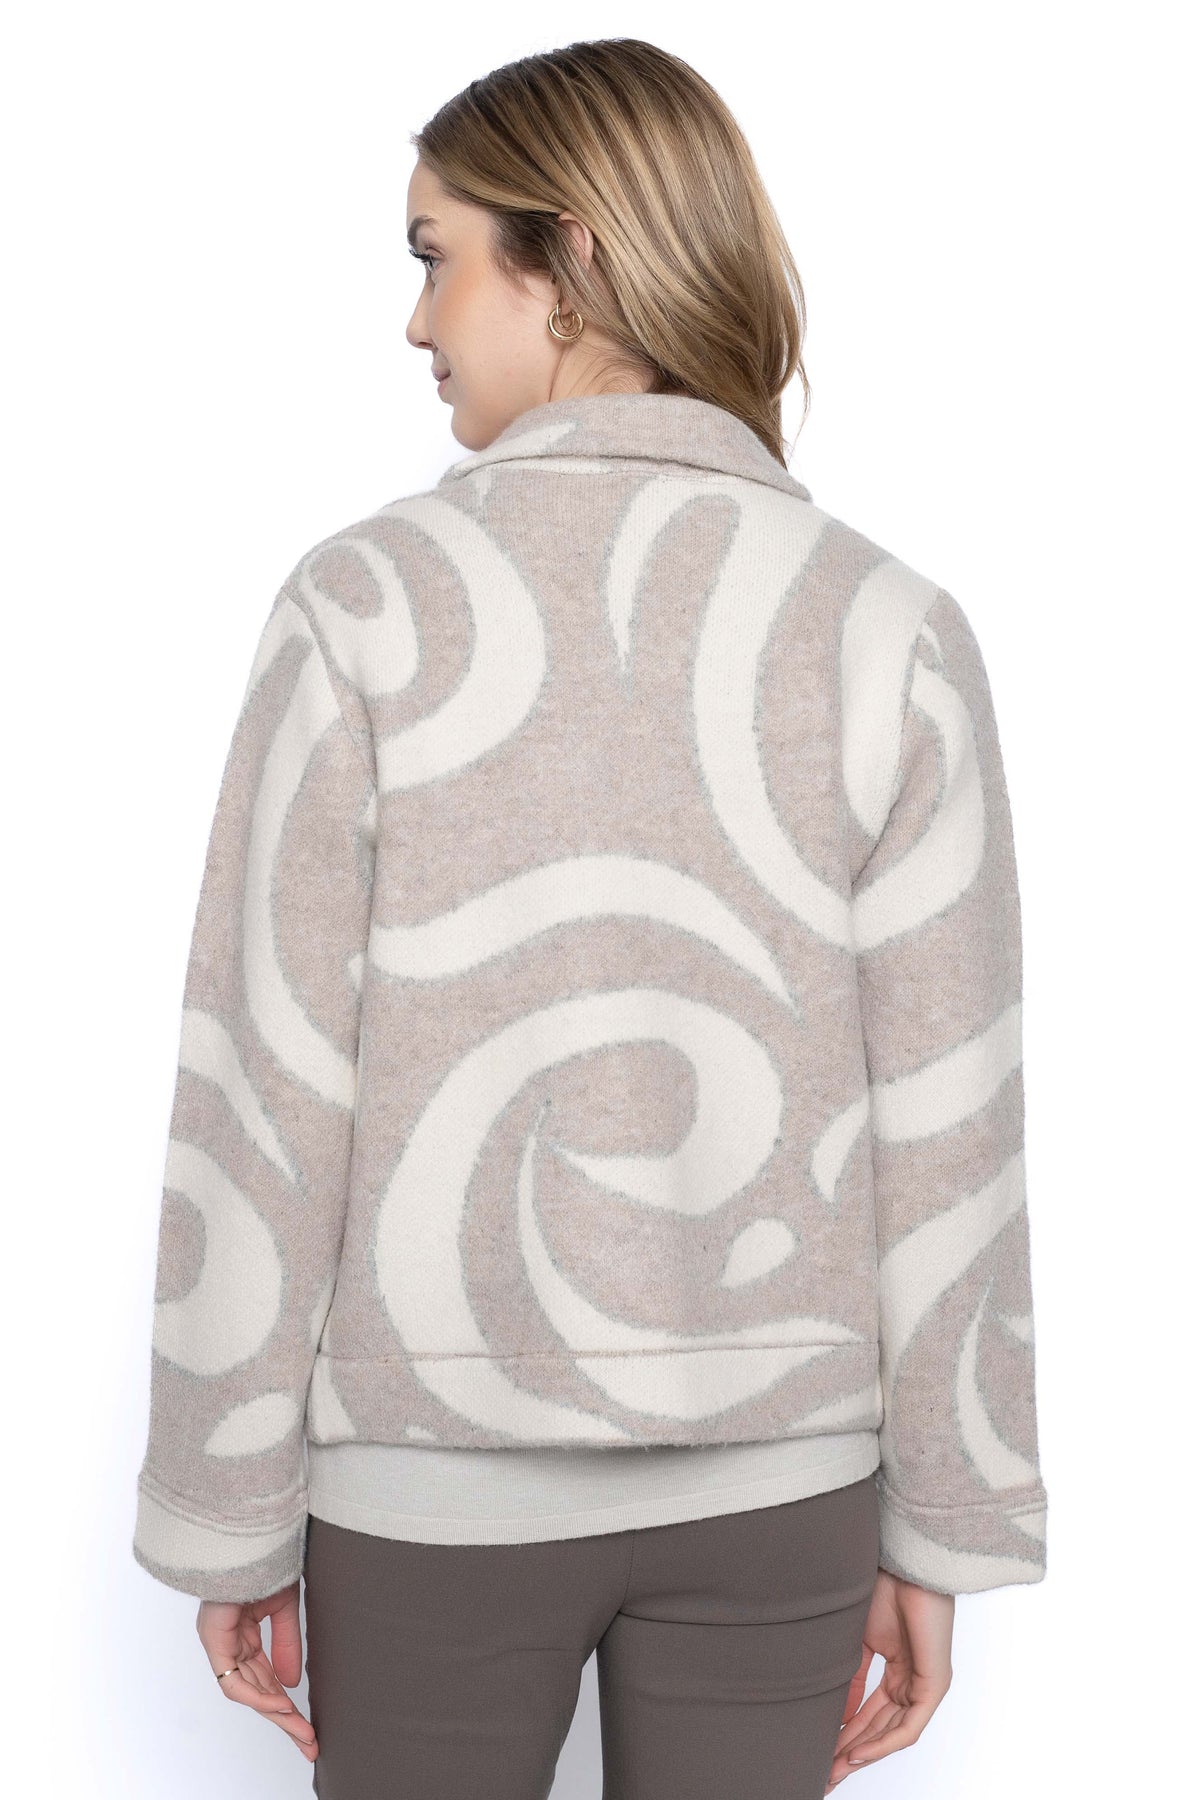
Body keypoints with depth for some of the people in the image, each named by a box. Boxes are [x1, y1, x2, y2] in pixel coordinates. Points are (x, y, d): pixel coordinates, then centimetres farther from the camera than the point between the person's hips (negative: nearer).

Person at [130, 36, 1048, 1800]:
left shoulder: (370, 604, -14)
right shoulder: (892, 629, -10)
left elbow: (262, 1109, -12)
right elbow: (940, 1135, -8)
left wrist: (230, 1519, 0)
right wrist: (942, 1528, 4)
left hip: (442, 1467, -1)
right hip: (773, 1465, 2)